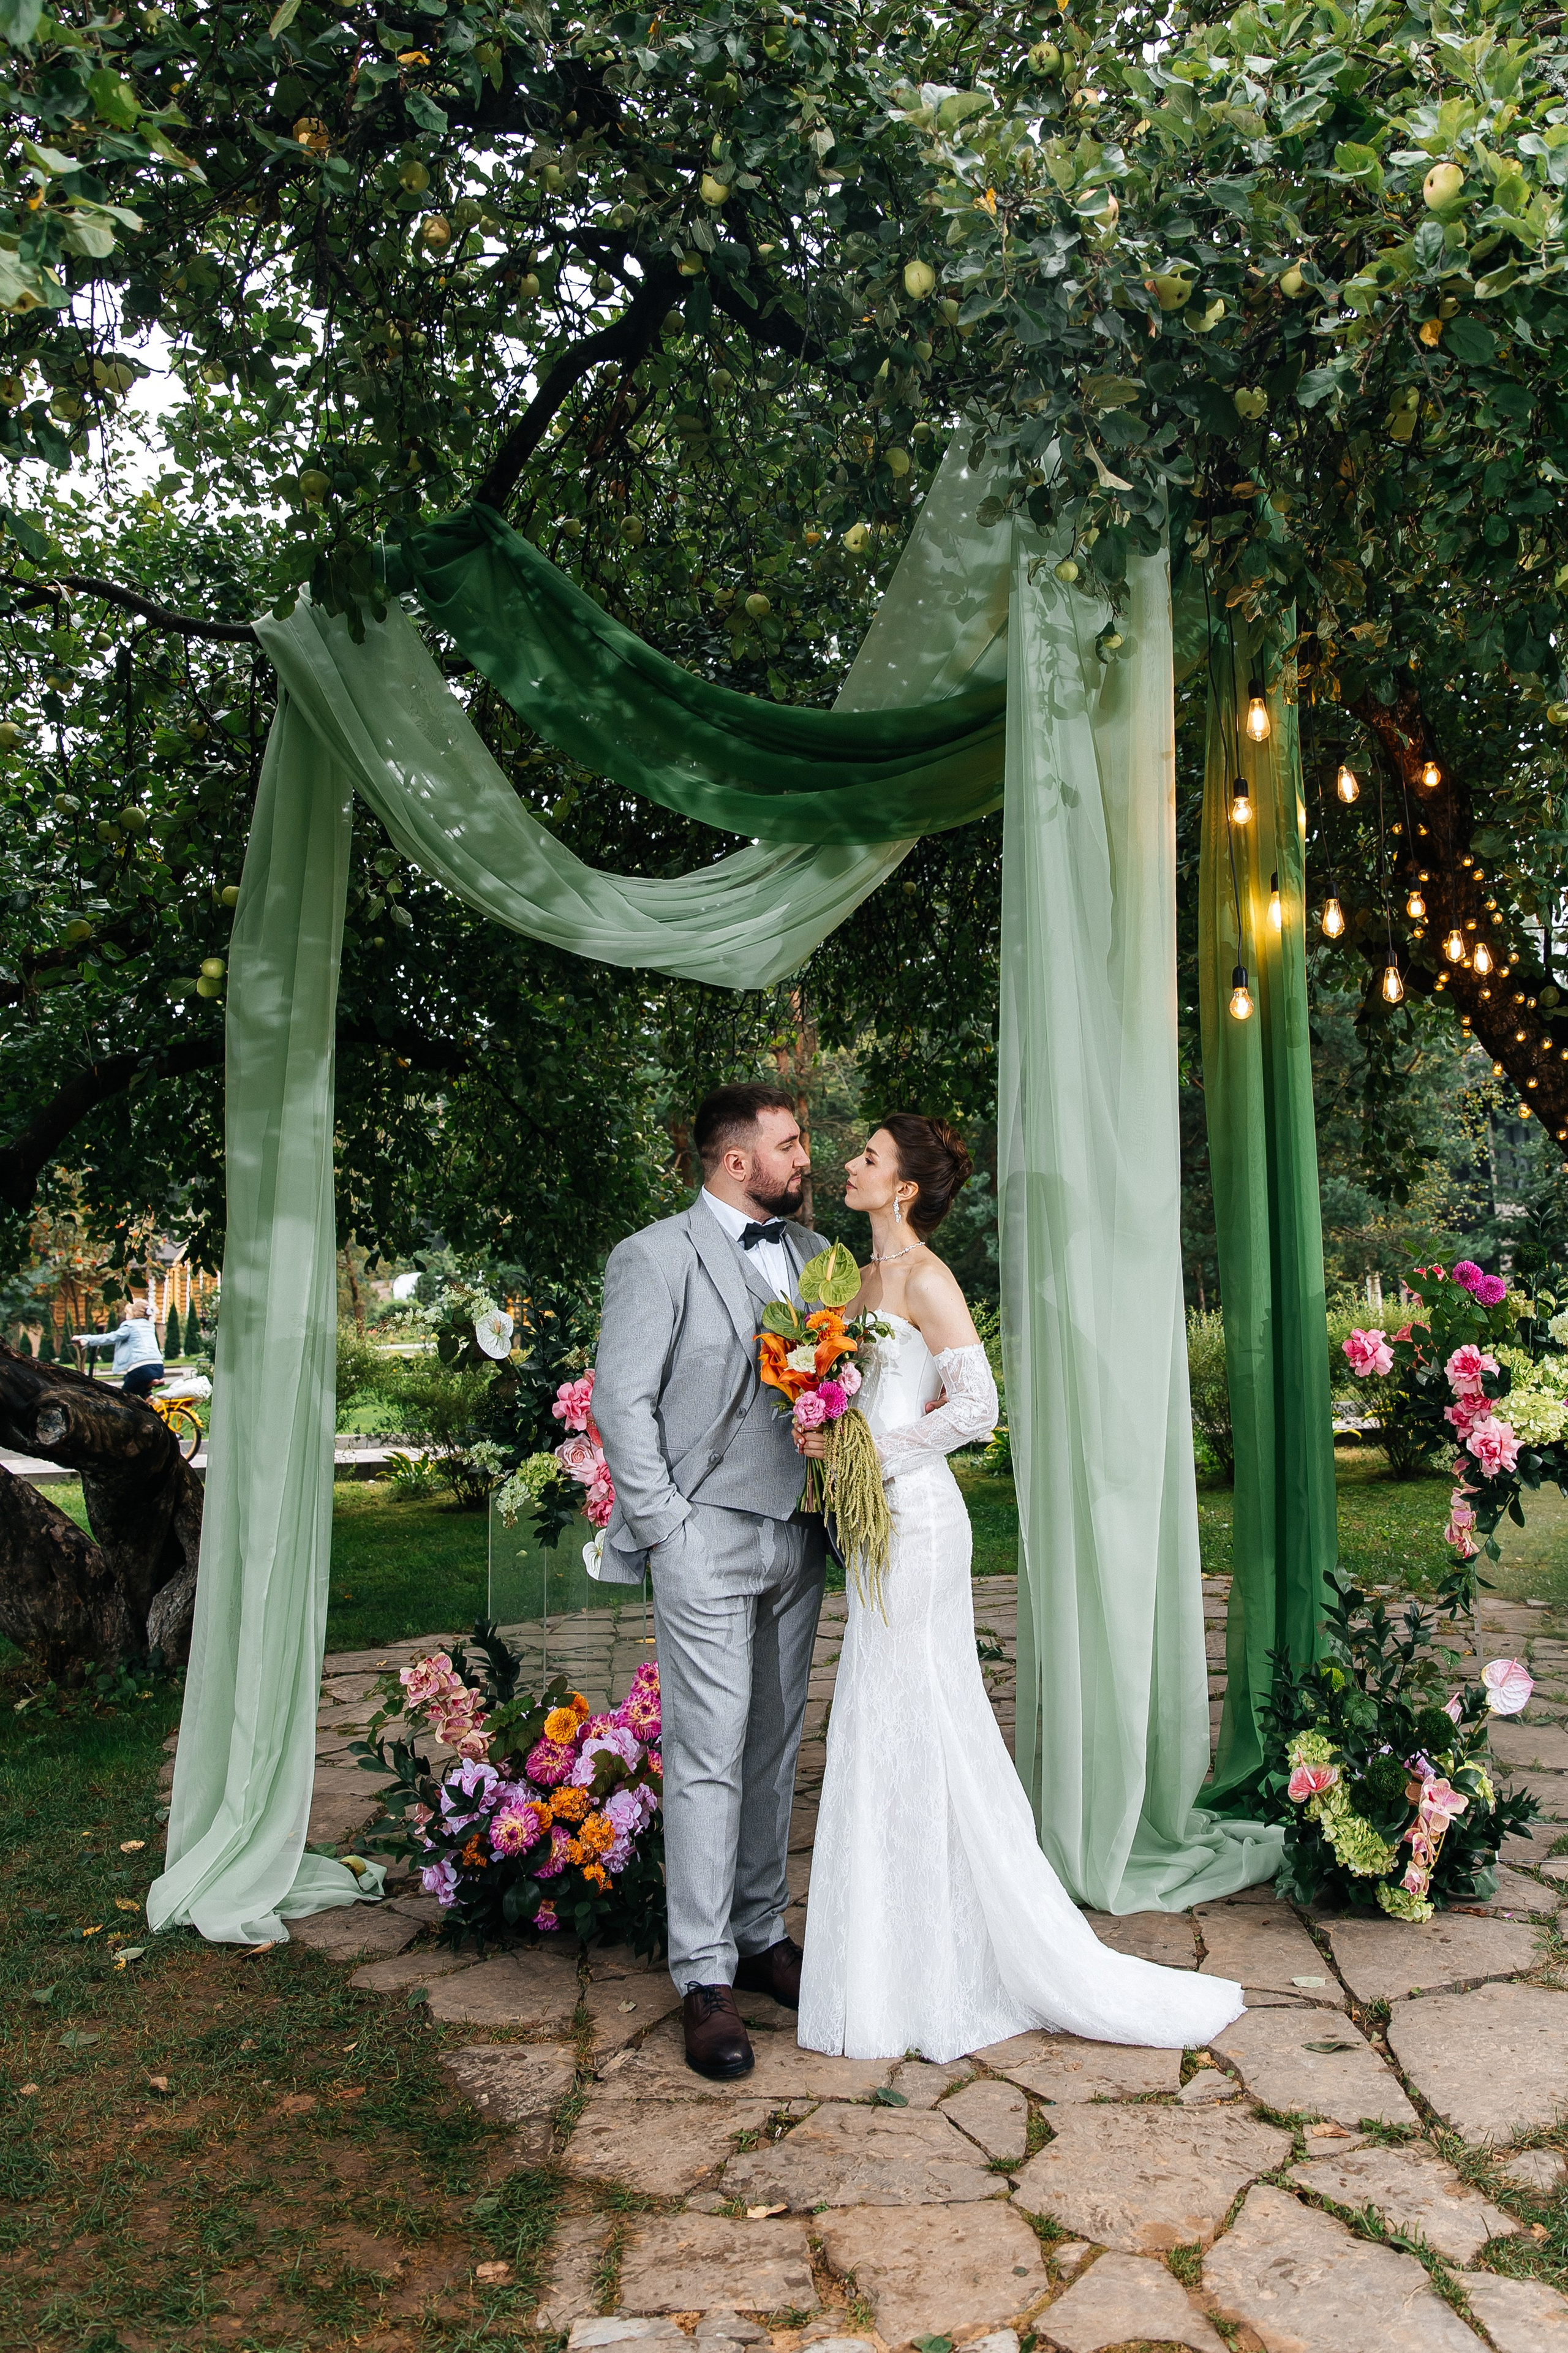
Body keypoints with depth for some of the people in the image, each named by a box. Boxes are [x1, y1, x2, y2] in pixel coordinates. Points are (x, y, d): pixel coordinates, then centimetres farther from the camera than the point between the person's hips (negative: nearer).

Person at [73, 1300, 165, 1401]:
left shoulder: (130, 1326, 5)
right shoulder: (150, 1326, 25)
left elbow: (110, 1338, -5)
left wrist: (86, 1339, -3)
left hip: (141, 1368, -6)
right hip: (159, 1368, 6)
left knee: (124, 1397, 13)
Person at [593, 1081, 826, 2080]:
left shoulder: (813, 1252, 12)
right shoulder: (657, 1257, -6)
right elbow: (621, 1402, -8)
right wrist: (667, 1530, -11)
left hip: (798, 1537, 6)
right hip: (711, 1538, -6)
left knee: (776, 1747, 13)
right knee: (709, 1756, -3)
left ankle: (763, 1934, 27)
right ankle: (706, 1980, 7)